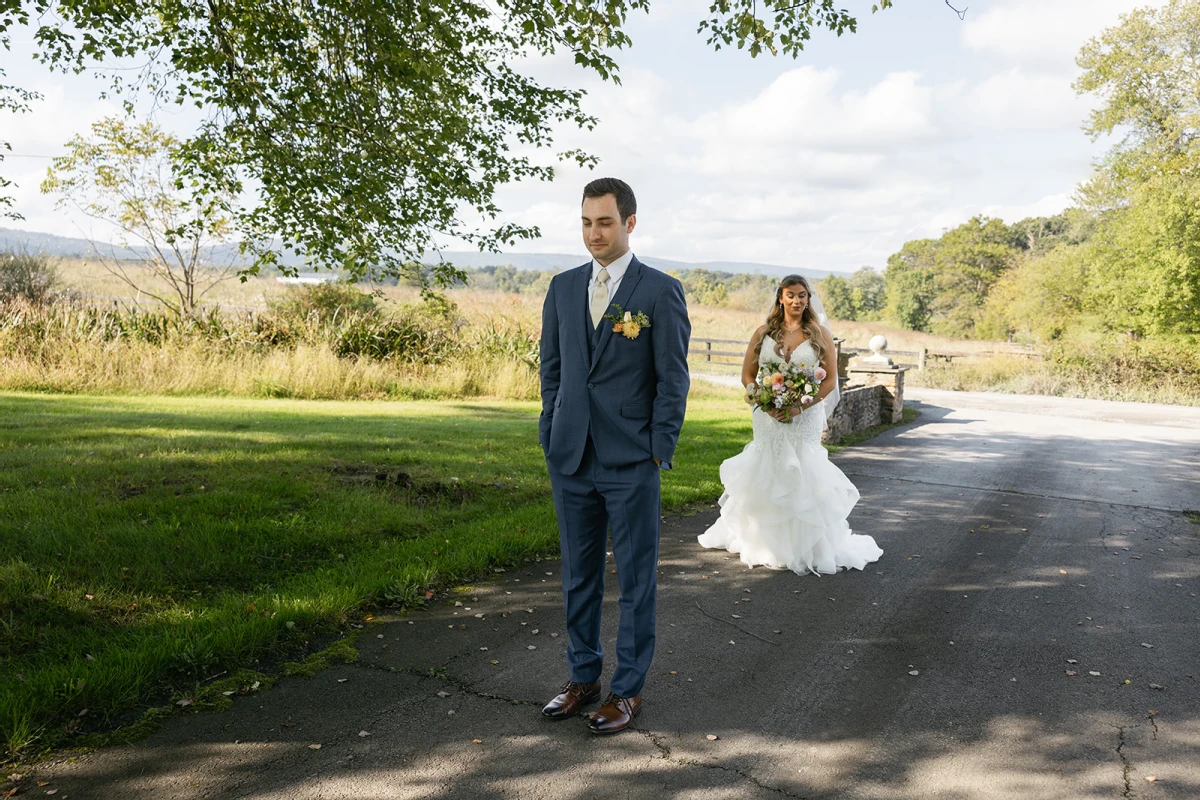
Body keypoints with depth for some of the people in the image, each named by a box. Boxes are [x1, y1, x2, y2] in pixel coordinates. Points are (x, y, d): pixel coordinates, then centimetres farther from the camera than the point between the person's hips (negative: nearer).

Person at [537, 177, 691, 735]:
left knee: (635, 578, 6)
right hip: (571, 459, 4)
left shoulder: (661, 291, -4)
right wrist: (551, 437, 8)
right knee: (578, 575, 14)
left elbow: (673, 378, -5)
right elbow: (551, 367, 13)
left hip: (631, 463, -4)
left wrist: (659, 451, -8)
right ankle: (583, 677, 29)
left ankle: (628, 688, 20)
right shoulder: (563, 288, 9)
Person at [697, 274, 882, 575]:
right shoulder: (764, 333, 6)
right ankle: (768, 543, 18)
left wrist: (799, 407, -13)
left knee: (802, 479, -2)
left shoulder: (820, 334, 3)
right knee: (766, 478, 4)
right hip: (769, 417, 1)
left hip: (806, 418, -1)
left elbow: (830, 380, -1)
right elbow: (747, 375, 5)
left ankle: (806, 545, 11)